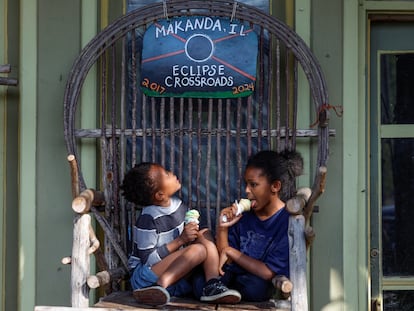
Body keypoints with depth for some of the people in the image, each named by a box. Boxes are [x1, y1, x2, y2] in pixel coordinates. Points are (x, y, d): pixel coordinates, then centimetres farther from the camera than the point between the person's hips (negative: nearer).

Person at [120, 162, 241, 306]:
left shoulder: (178, 205, 3)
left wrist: (193, 232, -4)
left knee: (205, 235, 0)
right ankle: (159, 287, -35)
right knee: (198, 250, -25)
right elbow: (149, 259, -21)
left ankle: (211, 286, -17)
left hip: (175, 271, 8)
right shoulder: (148, 219, -19)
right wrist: (181, 240, -20)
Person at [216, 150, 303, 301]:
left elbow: (269, 273, -19)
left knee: (256, 286, -37)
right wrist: (222, 227, -10)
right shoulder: (245, 213, 4)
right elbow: (224, 257, 6)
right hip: (231, 276, 5)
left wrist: (230, 252, -12)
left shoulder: (288, 222, -14)